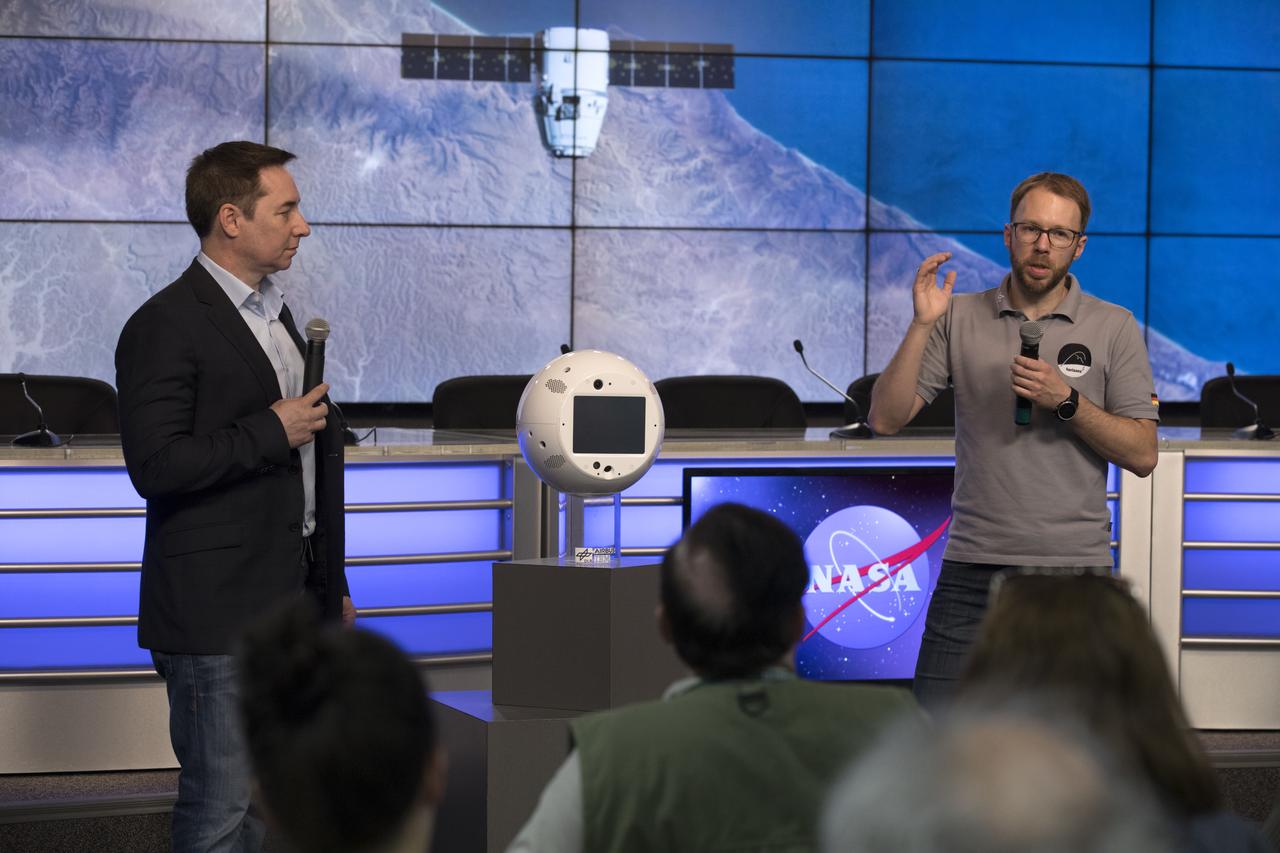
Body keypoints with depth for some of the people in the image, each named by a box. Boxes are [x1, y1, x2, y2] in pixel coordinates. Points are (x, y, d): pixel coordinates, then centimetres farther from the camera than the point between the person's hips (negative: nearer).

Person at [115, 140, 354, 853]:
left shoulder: (274, 312, 17)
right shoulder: (166, 326, -11)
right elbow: (156, 465, -20)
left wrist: (333, 585, 23)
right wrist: (270, 432, -16)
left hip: (293, 600, 9)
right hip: (218, 612, -8)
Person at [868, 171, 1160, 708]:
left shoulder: (1113, 327, 4)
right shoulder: (960, 318, 7)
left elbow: (1142, 455, 0)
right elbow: (885, 419, -1)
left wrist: (1066, 402, -14)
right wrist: (922, 325, -11)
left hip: (1074, 568, 0)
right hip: (974, 568, 0)